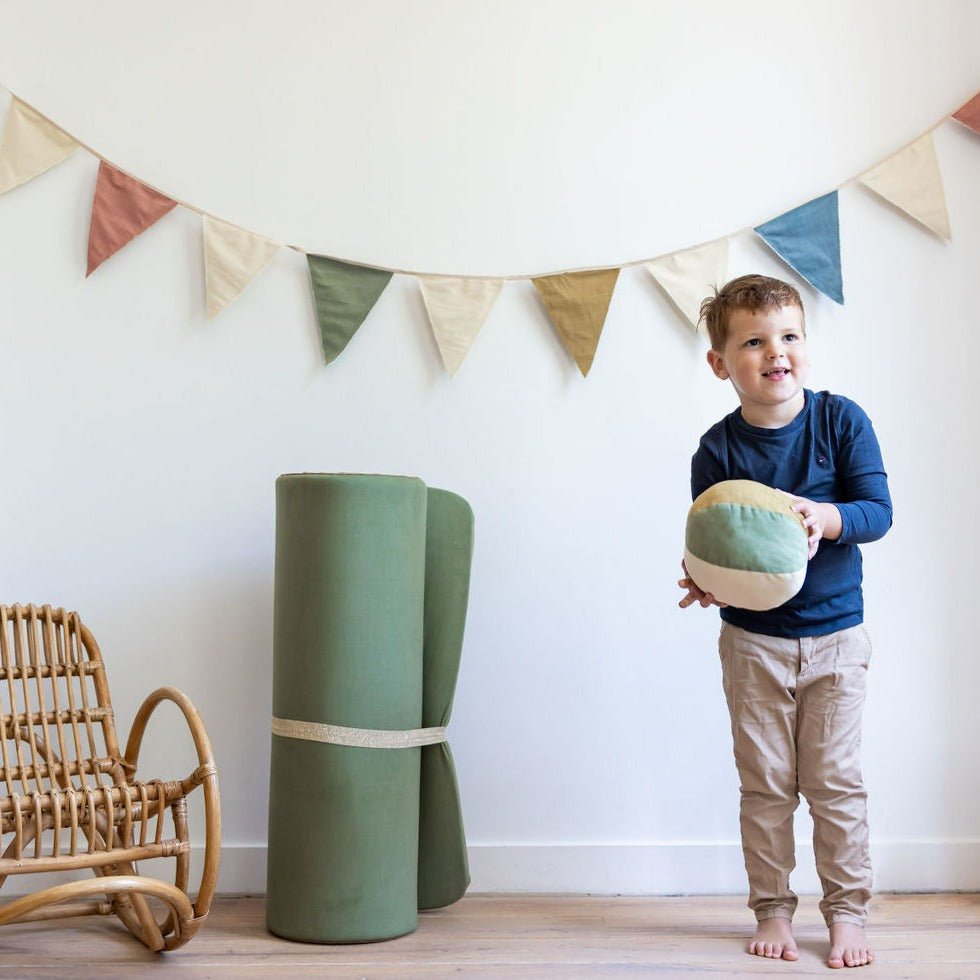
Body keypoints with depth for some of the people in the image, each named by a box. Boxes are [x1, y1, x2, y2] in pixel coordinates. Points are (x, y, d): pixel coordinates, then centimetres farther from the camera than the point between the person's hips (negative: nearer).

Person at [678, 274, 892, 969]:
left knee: (836, 783, 3)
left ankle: (847, 911, 16)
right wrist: (704, 581, -26)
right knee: (765, 786, 7)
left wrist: (825, 516, -29)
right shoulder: (717, 449, -6)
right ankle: (773, 910, 21)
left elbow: (878, 509, -9)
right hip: (754, 641, 1)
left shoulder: (841, 420, -7)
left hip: (835, 635, 0)